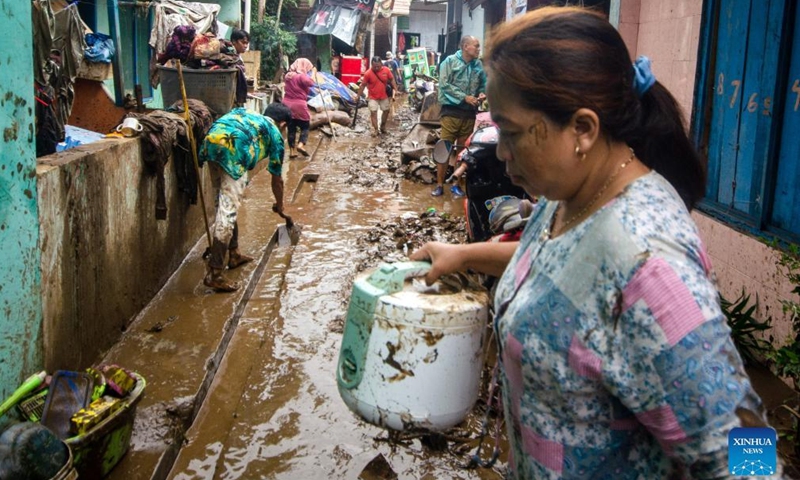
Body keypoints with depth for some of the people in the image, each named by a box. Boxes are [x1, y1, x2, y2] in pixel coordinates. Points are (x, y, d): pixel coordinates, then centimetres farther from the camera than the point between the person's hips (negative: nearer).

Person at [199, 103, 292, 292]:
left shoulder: (246, 113, 37)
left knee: (225, 204, 21)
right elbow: (277, 179, 31)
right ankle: (214, 274, -7)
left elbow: (218, 129, 18)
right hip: (232, 148, -6)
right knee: (228, 210, -5)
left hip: (210, 142, 6)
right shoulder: (275, 133, 24)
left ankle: (234, 254, 34)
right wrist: (280, 205, 46)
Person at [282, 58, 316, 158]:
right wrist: (313, 73, -13)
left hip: (287, 105, 6)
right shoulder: (301, 76, -12)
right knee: (305, 127, 5)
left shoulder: (288, 75, 12)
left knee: (291, 128, 9)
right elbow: (310, 83, -28)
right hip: (299, 106, -6)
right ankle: (301, 145, -17)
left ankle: (291, 151, 6)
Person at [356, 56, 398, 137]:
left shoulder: (386, 70, -11)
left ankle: (383, 126, 34)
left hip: (384, 96, 3)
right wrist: (358, 96, -7)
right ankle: (375, 129, 1)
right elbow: (363, 85, -9)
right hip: (373, 97, -3)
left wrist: (395, 90, -4)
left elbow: (392, 80, 2)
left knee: (386, 111, 15)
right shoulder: (368, 73, -17)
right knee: (373, 112, -8)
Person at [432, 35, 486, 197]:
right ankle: (439, 185, 3)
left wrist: (482, 94, -4)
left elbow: (483, 84, 19)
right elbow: (444, 85, -11)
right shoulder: (450, 61, -4)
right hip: (451, 111, -4)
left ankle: (457, 184, 19)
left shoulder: (479, 65, 9)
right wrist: (465, 97, -17)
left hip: (470, 113, 4)